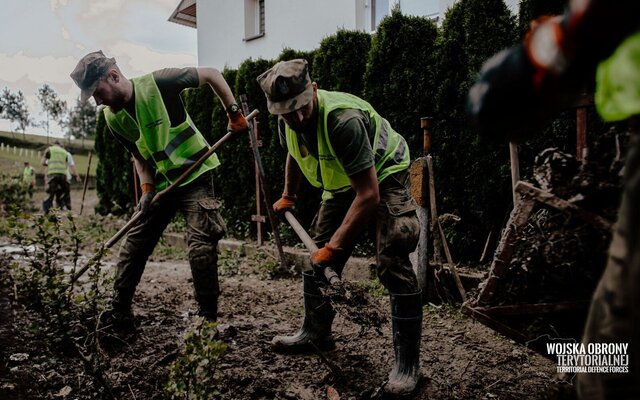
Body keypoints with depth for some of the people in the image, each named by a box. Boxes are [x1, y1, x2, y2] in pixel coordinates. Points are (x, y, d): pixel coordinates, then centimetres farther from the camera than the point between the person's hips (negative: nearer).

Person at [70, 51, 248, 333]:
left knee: (201, 246, -14)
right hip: (160, 184, 6)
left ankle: (208, 320, -2)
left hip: (195, 176, -6)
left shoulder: (159, 83, -19)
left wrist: (233, 113, -14)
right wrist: (147, 188, -4)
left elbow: (211, 74, -9)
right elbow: (139, 154, 12)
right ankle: (118, 314, 19)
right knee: (134, 244, 6)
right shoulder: (113, 119, -1)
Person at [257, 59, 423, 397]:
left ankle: (407, 364, -9)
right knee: (317, 256, 9)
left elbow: (369, 196, -37)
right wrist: (288, 196, 26)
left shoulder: (343, 119, -37)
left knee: (392, 265, -21)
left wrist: (334, 246, -34)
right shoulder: (287, 122, -12)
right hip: (342, 185, 8)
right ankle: (315, 332, 28)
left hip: (383, 178, -8)